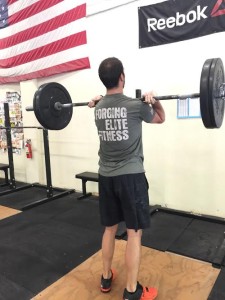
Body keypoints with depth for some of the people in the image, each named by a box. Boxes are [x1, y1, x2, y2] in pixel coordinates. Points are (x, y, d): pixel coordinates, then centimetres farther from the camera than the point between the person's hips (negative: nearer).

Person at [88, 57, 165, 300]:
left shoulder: (98, 108, 4)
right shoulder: (135, 105, -11)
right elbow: (160, 118, 8)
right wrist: (154, 100, 0)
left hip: (106, 176, 6)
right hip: (130, 175, -6)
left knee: (109, 228, 19)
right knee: (134, 232, 5)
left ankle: (106, 278, 35)